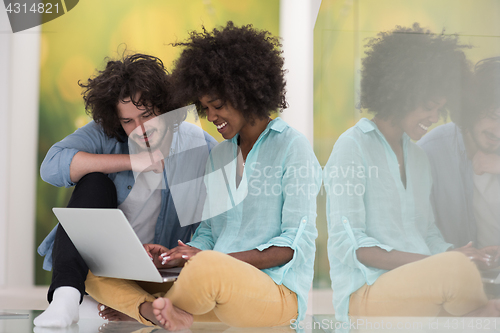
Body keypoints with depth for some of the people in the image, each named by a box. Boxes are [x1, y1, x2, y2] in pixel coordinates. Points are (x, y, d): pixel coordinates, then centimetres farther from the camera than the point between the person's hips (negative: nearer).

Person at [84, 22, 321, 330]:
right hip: (220, 282, 7)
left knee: (209, 267, -41)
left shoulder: (292, 147, -1)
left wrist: (216, 262, -19)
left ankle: (140, 307, -12)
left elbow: (297, 242, -9)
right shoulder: (218, 155, 21)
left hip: (277, 290, -7)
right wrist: (176, 256, -3)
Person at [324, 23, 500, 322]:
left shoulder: (419, 158, 23)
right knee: (458, 270, -32)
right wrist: (439, 263, -19)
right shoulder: (353, 147, -1)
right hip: (365, 293, -6)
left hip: (420, 288, 6)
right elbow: (347, 245, -10)